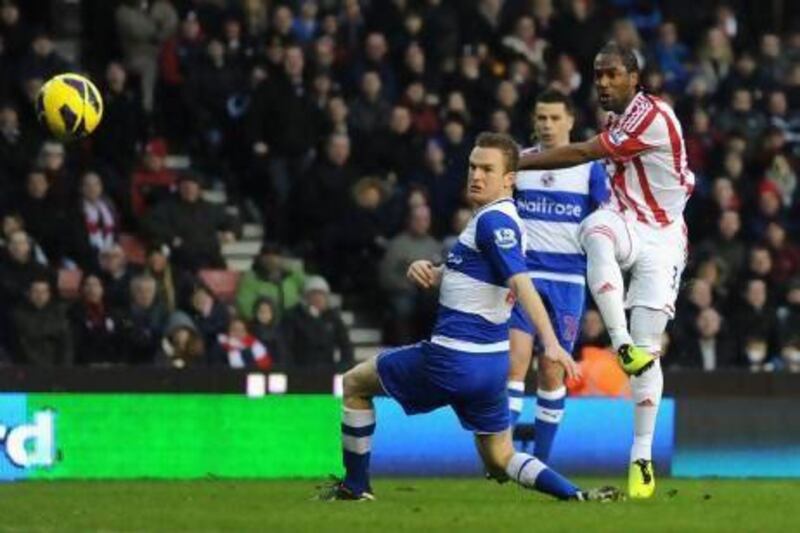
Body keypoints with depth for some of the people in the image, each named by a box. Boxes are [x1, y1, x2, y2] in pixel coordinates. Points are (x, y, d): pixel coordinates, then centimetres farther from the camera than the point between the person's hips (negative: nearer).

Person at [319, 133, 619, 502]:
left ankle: (355, 486, 17)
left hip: (452, 359, -9)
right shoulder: (494, 219, 14)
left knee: (355, 383, 12)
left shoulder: (493, 221, -17)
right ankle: (574, 495, -8)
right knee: (500, 461, 15)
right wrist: (427, 271, 3)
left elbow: (521, 282, -29)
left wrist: (550, 342, -39)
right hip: (491, 363, 9)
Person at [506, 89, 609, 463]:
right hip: (523, 274, 0)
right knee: (515, 360, -14)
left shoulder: (590, 169, 3)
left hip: (568, 280, 0)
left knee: (552, 372, 4)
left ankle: (541, 459, 13)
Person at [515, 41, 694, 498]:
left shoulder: (651, 116, -18)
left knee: (647, 351, -6)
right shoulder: (621, 118, 8)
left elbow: (584, 154, -18)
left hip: (660, 239, -5)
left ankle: (642, 457, 4)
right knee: (595, 230, -35)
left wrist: (519, 162, -14)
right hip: (624, 223, 5)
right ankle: (621, 341, -39)